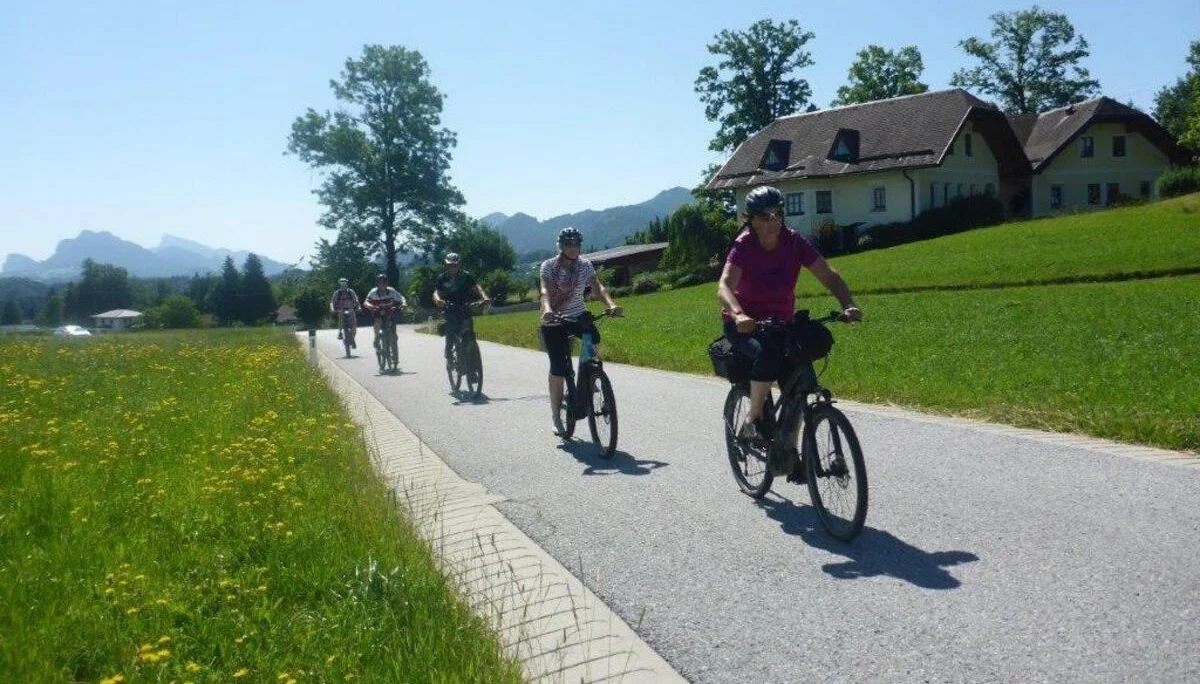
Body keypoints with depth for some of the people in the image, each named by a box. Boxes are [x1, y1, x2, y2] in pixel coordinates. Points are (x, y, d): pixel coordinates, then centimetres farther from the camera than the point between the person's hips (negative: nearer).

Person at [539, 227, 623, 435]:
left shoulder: (585, 265, -5)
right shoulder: (548, 266, -12)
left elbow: (598, 287, -18)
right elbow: (545, 291, -28)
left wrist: (611, 304, -38)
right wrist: (547, 310, -49)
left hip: (578, 315, 2)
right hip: (554, 320, -2)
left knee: (594, 342, -28)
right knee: (558, 368, -8)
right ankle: (555, 415, 9)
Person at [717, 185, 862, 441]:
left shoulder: (794, 242, -11)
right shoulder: (744, 246, -19)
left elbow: (829, 276, -16)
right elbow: (725, 286, -35)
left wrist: (848, 306, -34)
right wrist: (739, 315, -56)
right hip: (745, 325, -4)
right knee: (768, 353, -35)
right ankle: (754, 419, -16)